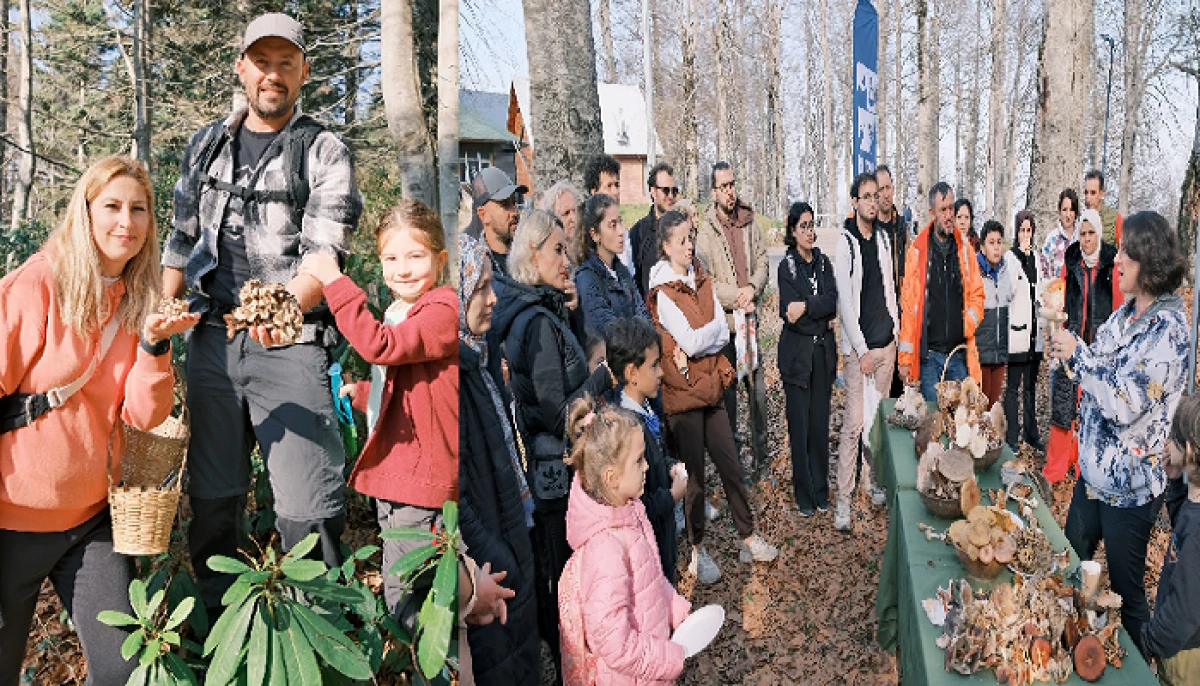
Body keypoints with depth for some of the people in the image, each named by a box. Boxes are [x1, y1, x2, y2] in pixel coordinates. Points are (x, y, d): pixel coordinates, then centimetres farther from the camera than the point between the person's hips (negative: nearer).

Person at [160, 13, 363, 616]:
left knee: (307, 508, -9)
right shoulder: (207, 146, 16)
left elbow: (325, 253, -11)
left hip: (291, 342, -4)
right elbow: (182, 243, 21)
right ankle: (213, 623, 29)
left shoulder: (325, 153, 1)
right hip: (212, 339, 5)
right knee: (211, 494, 12)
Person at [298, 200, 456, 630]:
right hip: (394, 473, 10)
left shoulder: (442, 311, -16)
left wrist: (333, 281, -30)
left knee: (404, 593, -3)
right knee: (400, 590, 21)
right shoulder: (399, 313, 16)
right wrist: (363, 393, 10)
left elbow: (380, 346, -33)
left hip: (422, 480, -10)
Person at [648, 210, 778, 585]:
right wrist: (712, 329, -5)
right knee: (694, 476, 4)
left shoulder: (702, 280, 8)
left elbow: (723, 334, 0)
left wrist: (694, 346, -14)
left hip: (710, 386, 6)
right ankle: (697, 551, 19)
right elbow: (690, 342, -20)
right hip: (682, 392, -6)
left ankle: (748, 539, 24)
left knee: (731, 466, 11)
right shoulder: (662, 292, -13)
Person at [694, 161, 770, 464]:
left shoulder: (749, 222, 7)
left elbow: (763, 262, 8)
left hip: (749, 314, 3)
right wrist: (736, 297, -14)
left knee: (757, 383, 6)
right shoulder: (705, 230, -6)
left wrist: (752, 288, -10)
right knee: (726, 385, 8)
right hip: (722, 318, -3)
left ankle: (761, 446, 20)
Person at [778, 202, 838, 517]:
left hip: (823, 352, 4)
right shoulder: (786, 267, -3)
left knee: (821, 423, 8)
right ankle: (804, 495, 12)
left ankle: (821, 491, 20)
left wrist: (805, 307, -16)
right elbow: (788, 312, -13)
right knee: (800, 426, 0)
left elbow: (832, 301, -4)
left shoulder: (823, 262, 11)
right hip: (797, 354, -4)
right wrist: (822, 320, -10)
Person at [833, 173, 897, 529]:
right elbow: (845, 302, -12)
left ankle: (872, 482, 27)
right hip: (858, 346, -6)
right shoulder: (846, 243, -9)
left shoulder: (884, 239, 10)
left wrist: (896, 330, 10)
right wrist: (862, 350, -13)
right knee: (854, 422, -6)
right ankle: (844, 500, -1)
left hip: (886, 342, 6)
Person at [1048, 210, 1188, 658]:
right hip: (1094, 470, 8)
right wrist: (1070, 350, -3)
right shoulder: (1126, 313, 5)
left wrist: (1077, 353, -20)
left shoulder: (1168, 328, -22)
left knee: (1127, 593, 9)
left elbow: (1125, 403, -28)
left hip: (1129, 485, -8)